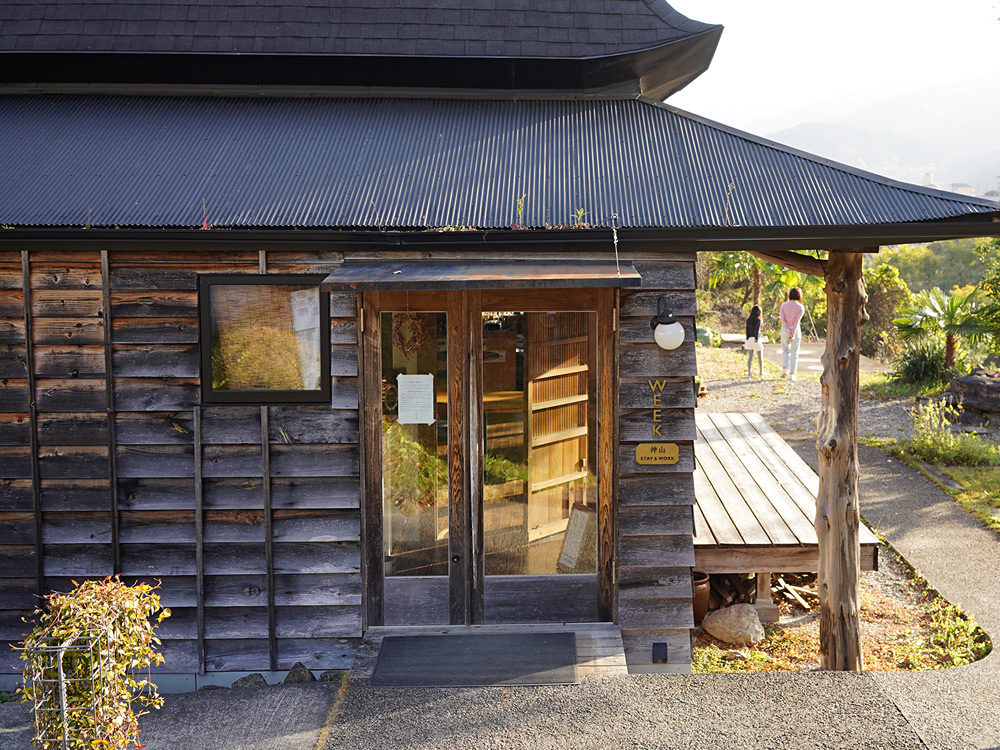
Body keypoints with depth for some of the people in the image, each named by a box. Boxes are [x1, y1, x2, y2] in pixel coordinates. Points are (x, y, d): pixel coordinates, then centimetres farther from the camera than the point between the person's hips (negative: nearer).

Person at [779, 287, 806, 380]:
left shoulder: (784, 305, 1)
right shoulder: (801, 307, -5)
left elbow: (782, 319, -9)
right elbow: (797, 320, -14)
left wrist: (788, 331, -13)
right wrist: (793, 334, -18)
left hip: (785, 330, 2)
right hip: (796, 330, -2)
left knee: (785, 350, 19)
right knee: (794, 353, 8)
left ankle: (784, 369, -2)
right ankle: (791, 374, 4)